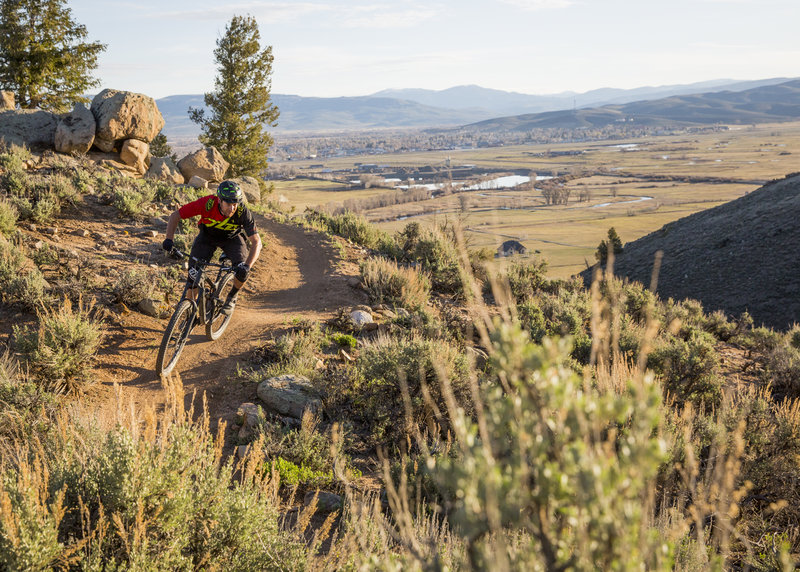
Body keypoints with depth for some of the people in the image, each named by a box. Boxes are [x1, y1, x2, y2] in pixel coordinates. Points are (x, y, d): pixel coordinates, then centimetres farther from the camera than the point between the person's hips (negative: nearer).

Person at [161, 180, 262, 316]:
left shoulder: (243, 212, -35)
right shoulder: (207, 204, -35)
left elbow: (256, 242, -32)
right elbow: (175, 216, -26)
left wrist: (248, 265, -46)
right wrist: (169, 239, -40)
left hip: (231, 238, 0)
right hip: (208, 235, 0)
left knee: (242, 271, -24)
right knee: (194, 273, -14)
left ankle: (232, 297, 8)